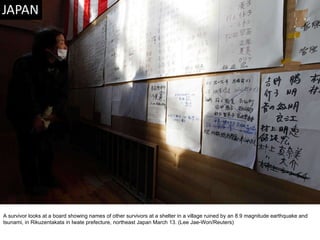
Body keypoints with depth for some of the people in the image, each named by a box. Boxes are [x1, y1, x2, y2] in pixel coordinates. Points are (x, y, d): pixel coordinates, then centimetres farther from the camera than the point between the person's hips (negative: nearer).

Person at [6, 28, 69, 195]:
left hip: (47, 112, 5)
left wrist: (55, 112, -17)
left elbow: (62, 93, -6)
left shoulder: (61, 66, -5)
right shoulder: (25, 64, -21)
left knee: (48, 145, 10)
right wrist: (35, 116, -22)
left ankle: (46, 176, 28)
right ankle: (32, 183, 12)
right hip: (24, 113, -5)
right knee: (30, 146, -5)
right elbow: (26, 94, -23)